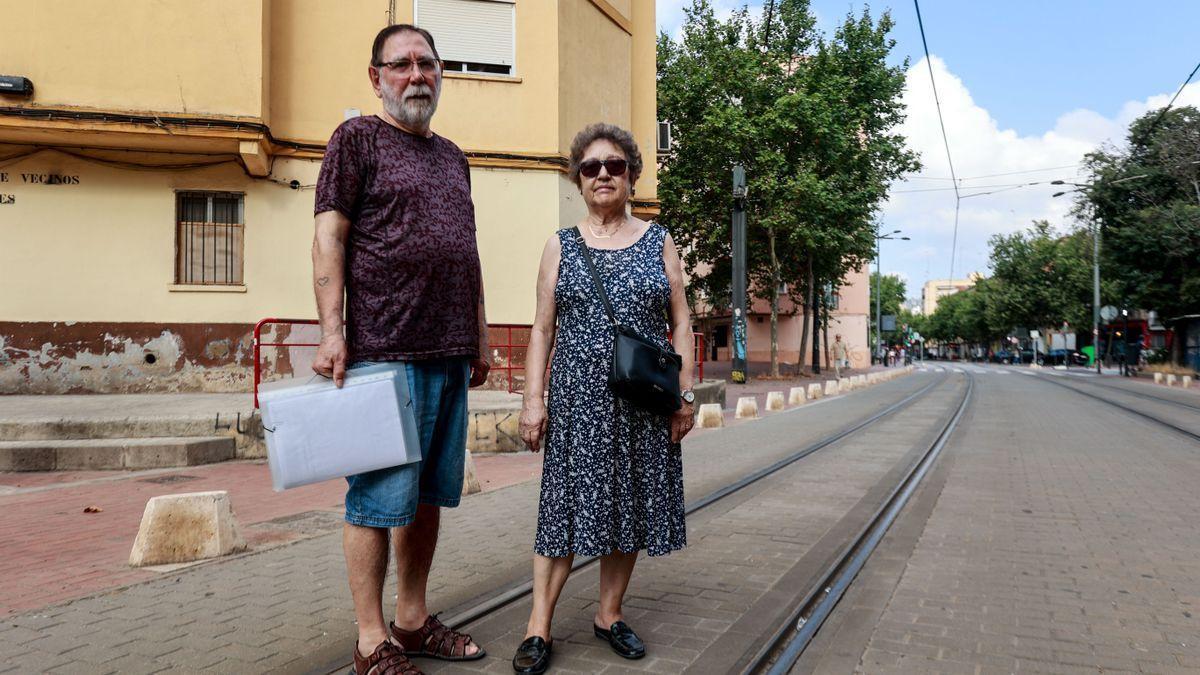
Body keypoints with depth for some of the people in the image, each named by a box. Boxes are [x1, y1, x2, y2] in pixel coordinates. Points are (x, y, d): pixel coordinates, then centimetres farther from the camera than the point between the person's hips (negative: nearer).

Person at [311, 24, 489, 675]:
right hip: (386, 348, -7)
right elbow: (329, 234, -6)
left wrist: (479, 338, 18)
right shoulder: (357, 138, 2)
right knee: (380, 497, -2)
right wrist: (331, 331, -14)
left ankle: (413, 620, 25)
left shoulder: (452, 156, 21)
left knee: (428, 494, 12)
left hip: (450, 352, 7)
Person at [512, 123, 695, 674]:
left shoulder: (658, 241, 8)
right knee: (567, 504, -1)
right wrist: (533, 400, -2)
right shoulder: (561, 246, 8)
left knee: (631, 504, 7)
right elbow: (543, 328, 5)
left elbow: (680, 322, 7)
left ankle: (609, 614, 23)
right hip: (578, 399, -1)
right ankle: (539, 627, 8)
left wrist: (685, 394, 0)